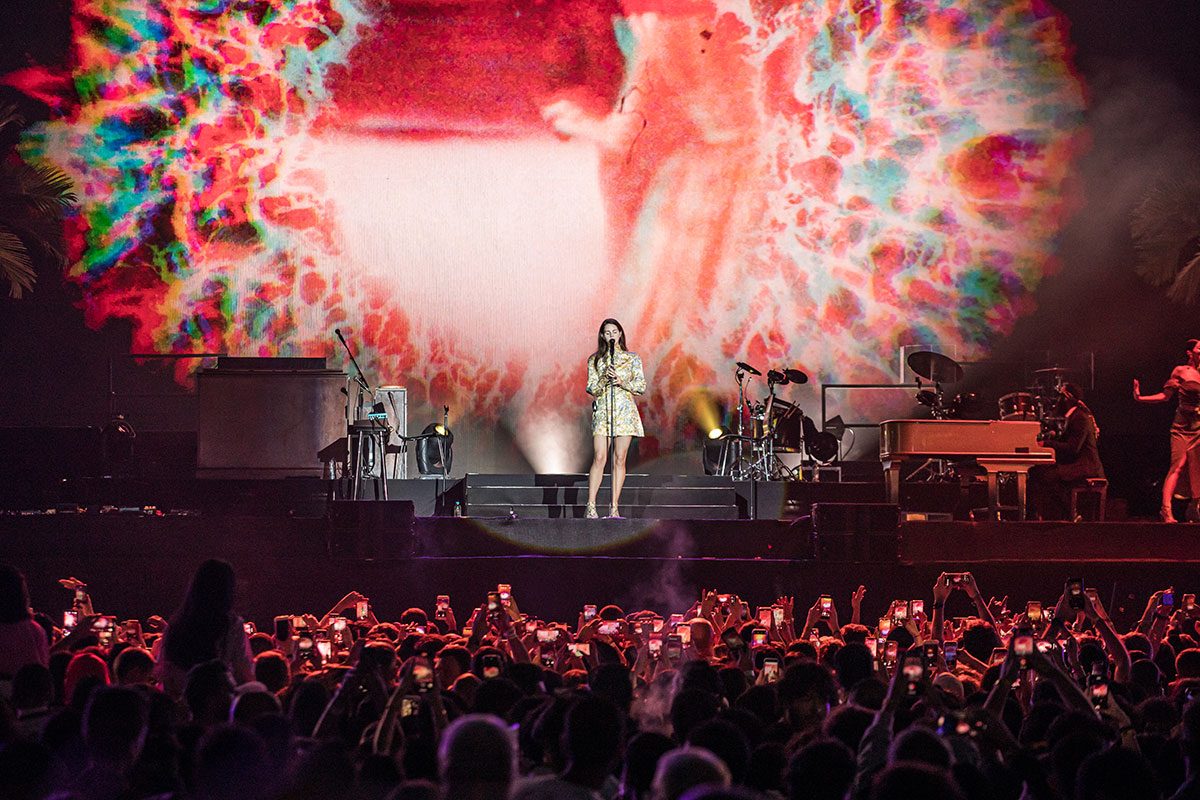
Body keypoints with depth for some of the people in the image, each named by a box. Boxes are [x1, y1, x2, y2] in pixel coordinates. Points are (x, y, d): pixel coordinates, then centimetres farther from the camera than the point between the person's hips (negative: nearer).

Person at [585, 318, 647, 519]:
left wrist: (622, 382, -11)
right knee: (599, 458, -11)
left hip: (625, 411, 1)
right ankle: (591, 506, -13)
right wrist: (605, 379, -15)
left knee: (620, 459, -1)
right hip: (602, 410, -1)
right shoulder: (594, 360, 9)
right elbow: (592, 389, 3)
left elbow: (641, 386, 4)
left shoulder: (632, 358, 8)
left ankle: (615, 508, 1)